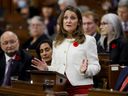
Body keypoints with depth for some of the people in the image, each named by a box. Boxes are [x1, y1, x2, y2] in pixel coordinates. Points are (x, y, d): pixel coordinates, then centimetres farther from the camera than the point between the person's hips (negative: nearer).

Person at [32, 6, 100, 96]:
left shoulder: (88, 40, 1)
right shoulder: (57, 43, 16)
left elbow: (95, 66, -3)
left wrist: (85, 70, -23)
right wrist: (46, 68, 1)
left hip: (81, 87, -4)